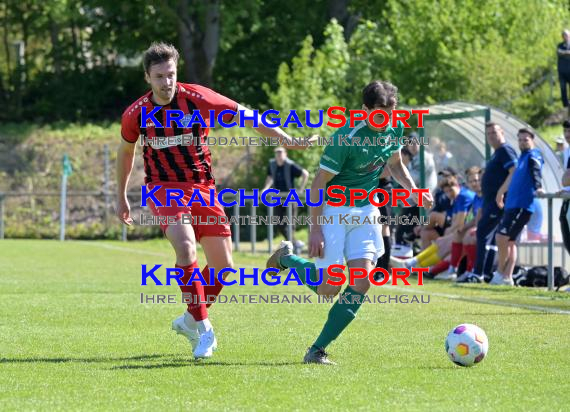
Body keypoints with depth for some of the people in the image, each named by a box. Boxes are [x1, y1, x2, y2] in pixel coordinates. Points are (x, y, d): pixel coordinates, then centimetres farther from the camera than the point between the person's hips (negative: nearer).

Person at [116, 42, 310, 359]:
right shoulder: (136, 114, -7)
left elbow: (245, 116, -3)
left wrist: (287, 140, -6)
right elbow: (126, 151, 13)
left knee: (223, 263, -2)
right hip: (165, 188, -2)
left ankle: (190, 321, 23)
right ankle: (202, 327, -18)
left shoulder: (197, 98, -12)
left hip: (202, 187, 2)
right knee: (186, 247, -28)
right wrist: (122, 197, 20)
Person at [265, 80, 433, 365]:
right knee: (328, 289, -7)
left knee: (362, 283, -10)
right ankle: (286, 258, 25)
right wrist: (316, 228, -20)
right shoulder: (346, 138, -24)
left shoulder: (395, 129, -4)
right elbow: (319, 183, -18)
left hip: (365, 210, 6)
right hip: (333, 210, -6)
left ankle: (318, 350, -2)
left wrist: (413, 190, 0)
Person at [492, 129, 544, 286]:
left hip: (522, 206, -10)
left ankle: (501, 273, -4)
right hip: (512, 205, 10)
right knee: (510, 241, 8)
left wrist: (538, 187, -41)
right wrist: (501, 193, 40)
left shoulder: (533, 157, -6)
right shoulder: (522, 158, 20)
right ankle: (507, 277, 9)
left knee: (503, 238, -14)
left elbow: (536, 173, -22)